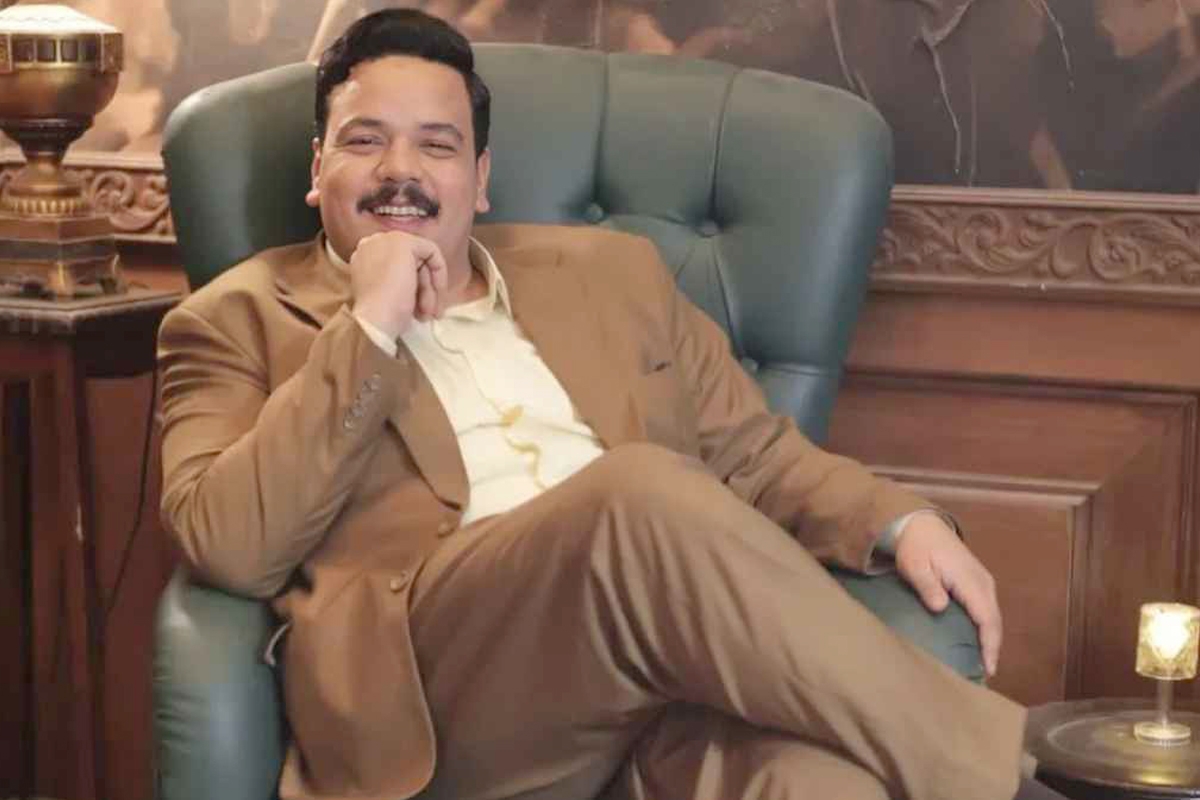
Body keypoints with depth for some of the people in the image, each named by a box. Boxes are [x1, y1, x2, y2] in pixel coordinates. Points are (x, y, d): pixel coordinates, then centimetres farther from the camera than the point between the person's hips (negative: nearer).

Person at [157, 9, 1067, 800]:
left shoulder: (607, 273, 26)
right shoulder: (244, 319, 15)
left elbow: (755, 459, 25)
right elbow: (228, 547, 0)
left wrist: (899, 520, 5)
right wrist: (368, 332, -2)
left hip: (676, 663, 2)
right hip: (446, 691, -2)